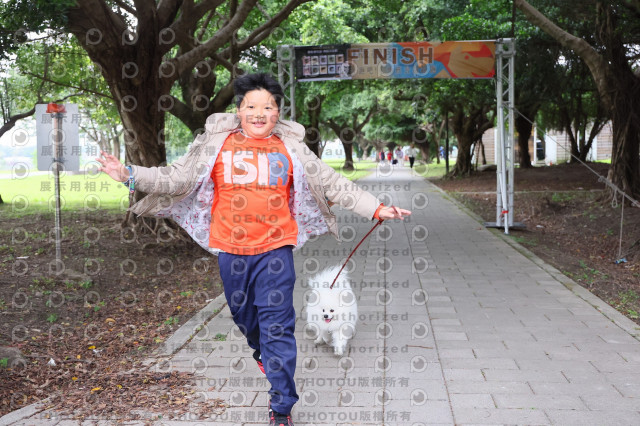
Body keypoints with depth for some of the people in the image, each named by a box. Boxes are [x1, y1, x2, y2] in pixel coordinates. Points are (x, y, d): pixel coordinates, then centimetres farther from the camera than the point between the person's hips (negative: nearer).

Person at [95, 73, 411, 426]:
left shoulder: (291, 149, 5)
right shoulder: (217, 144, 4)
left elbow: (334, 184, 7)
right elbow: (177, 178, 4)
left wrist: (377, 209, 3)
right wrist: (130, 175, -6)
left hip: (275, 249, -1)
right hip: (231, 250, 2)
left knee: (277, 327, -3)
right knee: (244, 315, 17)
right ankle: (262, 353, 51)